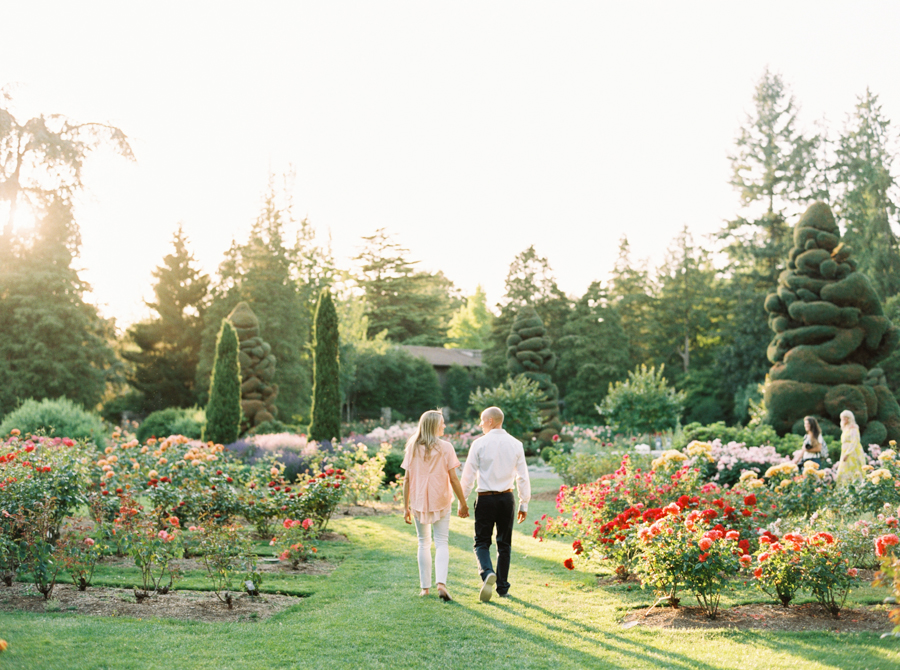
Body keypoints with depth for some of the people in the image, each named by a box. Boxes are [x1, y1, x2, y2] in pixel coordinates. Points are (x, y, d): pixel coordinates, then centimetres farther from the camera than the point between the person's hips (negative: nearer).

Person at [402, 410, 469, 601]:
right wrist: (463, 503, 1)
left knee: (424, 543, 14)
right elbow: (453, 479, -8)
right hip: (440, 500, -2)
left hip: (419, 501, 2)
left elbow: (407, 479, 0)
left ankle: (425, 587, 17)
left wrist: (406, 506, 7)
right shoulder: (445, 447, -8)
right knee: (442, 542, 2)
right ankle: (441, 583, -16)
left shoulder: (413, 447, 0)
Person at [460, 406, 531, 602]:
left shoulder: (479, 444, -8)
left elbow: (468, 475, -5)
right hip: (506, 498, 3)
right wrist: (524, 504, 11)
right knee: (504, 543, 13)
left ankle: (487, 572, -22)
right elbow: (523, 477, 3)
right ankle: (502, 587, 17)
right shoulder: (515, 444, 1)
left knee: (482, 542, 5)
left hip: (485, 498, -3)